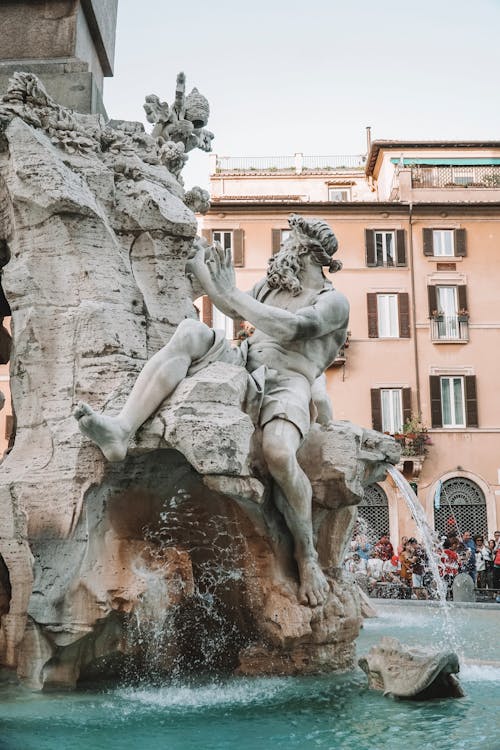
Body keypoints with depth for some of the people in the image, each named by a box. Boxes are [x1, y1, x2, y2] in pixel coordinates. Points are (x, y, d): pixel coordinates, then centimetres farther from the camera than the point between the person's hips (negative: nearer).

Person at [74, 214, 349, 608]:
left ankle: (307, 556, -14)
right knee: (191, 332, -23)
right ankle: (122, 429, -39)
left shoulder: (333, 302, 1)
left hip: (288, 383, -6)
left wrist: (230, 292, -14)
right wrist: (203, 273, 27)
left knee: (278, 451, -38)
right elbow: (235, 309, 38)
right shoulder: (273, 285, 24)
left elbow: (290, 328, -17)